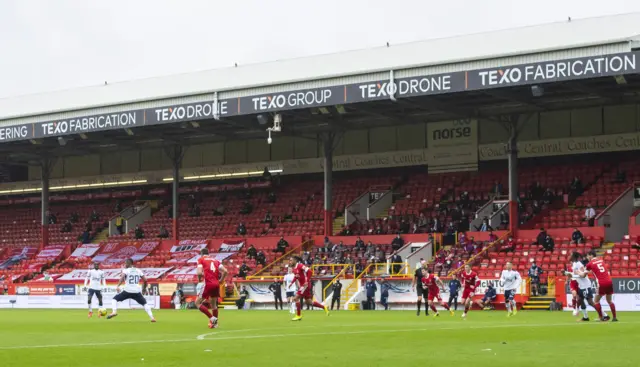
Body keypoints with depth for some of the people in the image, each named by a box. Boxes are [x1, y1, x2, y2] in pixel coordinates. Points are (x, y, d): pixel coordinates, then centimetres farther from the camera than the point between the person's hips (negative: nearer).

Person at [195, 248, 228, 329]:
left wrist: (199, 279, 7)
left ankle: (212, 318, -7)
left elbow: (199, 272, -12)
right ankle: (215, 322, 25)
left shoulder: (201, 260, 4)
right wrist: (221, 280, 17)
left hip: (208, 284, -5)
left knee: (198, 303, 6)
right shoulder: (215, 260, 17)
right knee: (213, 304, 22)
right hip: (216, 284, 5)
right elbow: (225, 271, 6)